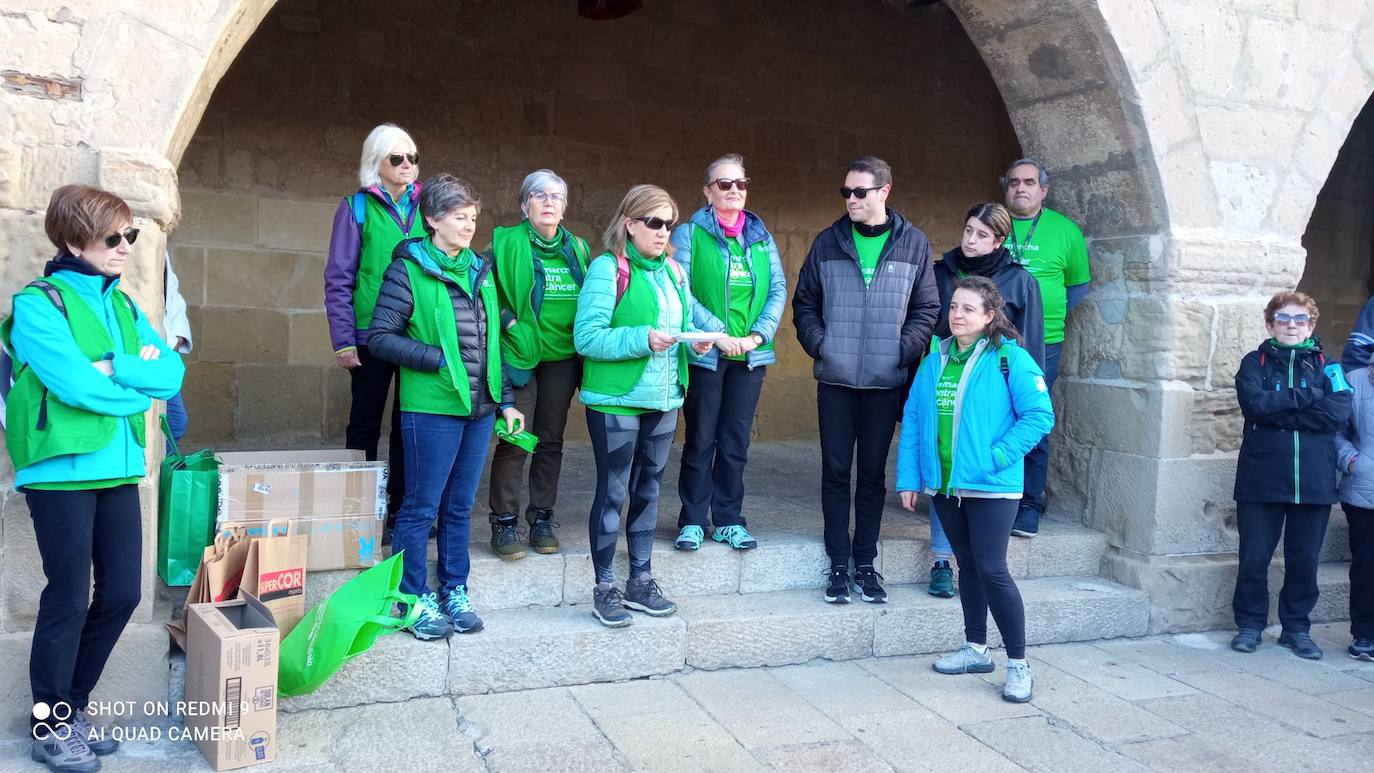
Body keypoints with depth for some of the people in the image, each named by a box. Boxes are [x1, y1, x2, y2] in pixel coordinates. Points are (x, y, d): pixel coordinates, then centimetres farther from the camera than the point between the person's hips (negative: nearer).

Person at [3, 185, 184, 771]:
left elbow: (172, 373, 1)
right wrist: (139, 383, -5)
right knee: (69, 598, 1)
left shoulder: (124, 307, 13)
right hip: (62, 471, -7)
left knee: (122, 592, 10)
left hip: (118, 469, 7)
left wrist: (111, 367, -13)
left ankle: (71, 705, 29)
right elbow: (76, 384, -20)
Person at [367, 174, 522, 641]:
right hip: (432, 408, -6)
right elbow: (381, 337, -9)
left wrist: (506, 400, 13)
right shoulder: (408, 270, -5)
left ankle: (454, 592, 25)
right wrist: (440, 361, -14)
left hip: (479, 409, 6)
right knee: (421, 507, 2)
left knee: (460, 507, 14)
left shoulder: (480, 271, 13)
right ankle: (414, 598, 15)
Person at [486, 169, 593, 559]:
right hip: (519, 356, -4)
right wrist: (509, 323, -13)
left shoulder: (577, 248, 10)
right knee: (513, 441, -4)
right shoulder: (504, 243, -3)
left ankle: (542, 519, 21)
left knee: (551, 441, 10)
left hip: (562, 357, 4)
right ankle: (504, 523, 7)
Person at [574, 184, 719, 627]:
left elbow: (683, 329, 18)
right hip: (615, 401, -7)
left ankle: (640, 582, 26)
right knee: (613, 492, 1)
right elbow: (586, 337, -17)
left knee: (648, 490, 14)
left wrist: (694, 343, -4)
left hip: (664, 400, 7)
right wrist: (643, 340, -25)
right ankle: (605, 588, 14)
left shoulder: (674, 272, 12)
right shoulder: (608, 268, -10)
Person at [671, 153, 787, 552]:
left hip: (750, 355, 4)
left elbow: (779, 289, 6)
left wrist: (758, 334, -9)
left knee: (736, 443, 9)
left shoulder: (761, 237, 11)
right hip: (704, 353, -3)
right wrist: (716, 333, -16)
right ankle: (693, 520, 15)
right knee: (700, 440, 4)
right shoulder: (690, 233, -1)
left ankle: (729, 520, 20)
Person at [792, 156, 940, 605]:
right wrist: (818, 343, -6)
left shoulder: (913, 244, 2)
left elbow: (927, 308, 5)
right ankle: (839, 564, 15)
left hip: (885, 381, 0)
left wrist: (905, 350, -8)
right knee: (836, 471, 4)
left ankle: (865, 562, 19)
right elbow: (804, 302, 9)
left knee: (873, 472, 8)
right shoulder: (828, 243, 5)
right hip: (835, 379, 1)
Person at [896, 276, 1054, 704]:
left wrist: (997, 456, -18)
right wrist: (909, 477, 4)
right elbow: (913, 420, 8)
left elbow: (1040, 415, -12)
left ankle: (1018, 663, 8)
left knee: (992, 570, -6)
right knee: (968, 566, 16)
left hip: (992, 487, -6)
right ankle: (976, 649, 29)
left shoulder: (1010, 359, -8)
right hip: (944, 484, 6)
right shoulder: (935, 362, 8)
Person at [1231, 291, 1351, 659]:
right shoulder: (1255, 363, 5)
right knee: (1254, 558, 3)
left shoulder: (1327, 365, 8)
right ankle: (1249, 625, 17)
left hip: (1314, 482, 2)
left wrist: (1278, 412, -12)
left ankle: (1297, 628, 23)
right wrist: (1307, 396, -10)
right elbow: (1255, 403, -14)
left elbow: (1338, 412, -9)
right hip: (1261, 480, -1)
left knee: (1304, 560, 8)